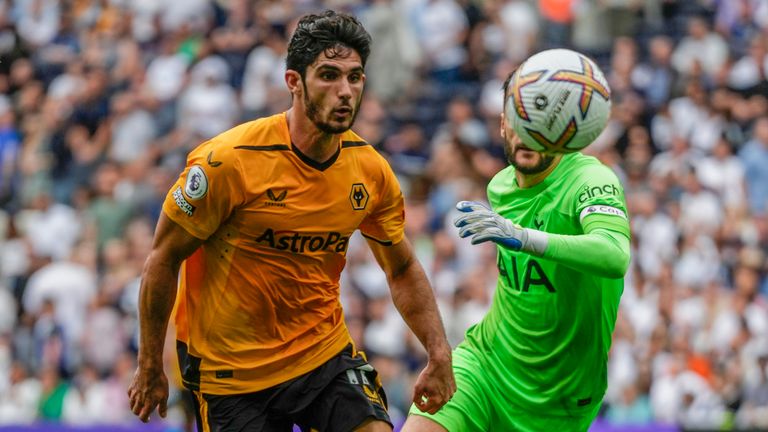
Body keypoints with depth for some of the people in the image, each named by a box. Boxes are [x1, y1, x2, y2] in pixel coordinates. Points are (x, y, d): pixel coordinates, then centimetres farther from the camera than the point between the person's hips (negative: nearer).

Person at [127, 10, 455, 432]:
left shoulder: (370, 169, -4)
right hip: (230, 364, -4)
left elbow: (403, 270, 12)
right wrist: (150, 367, -7)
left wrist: (438, 354, 1)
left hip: (324, 348, 4)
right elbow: (163, 259, -10)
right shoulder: (228, 160, -18)